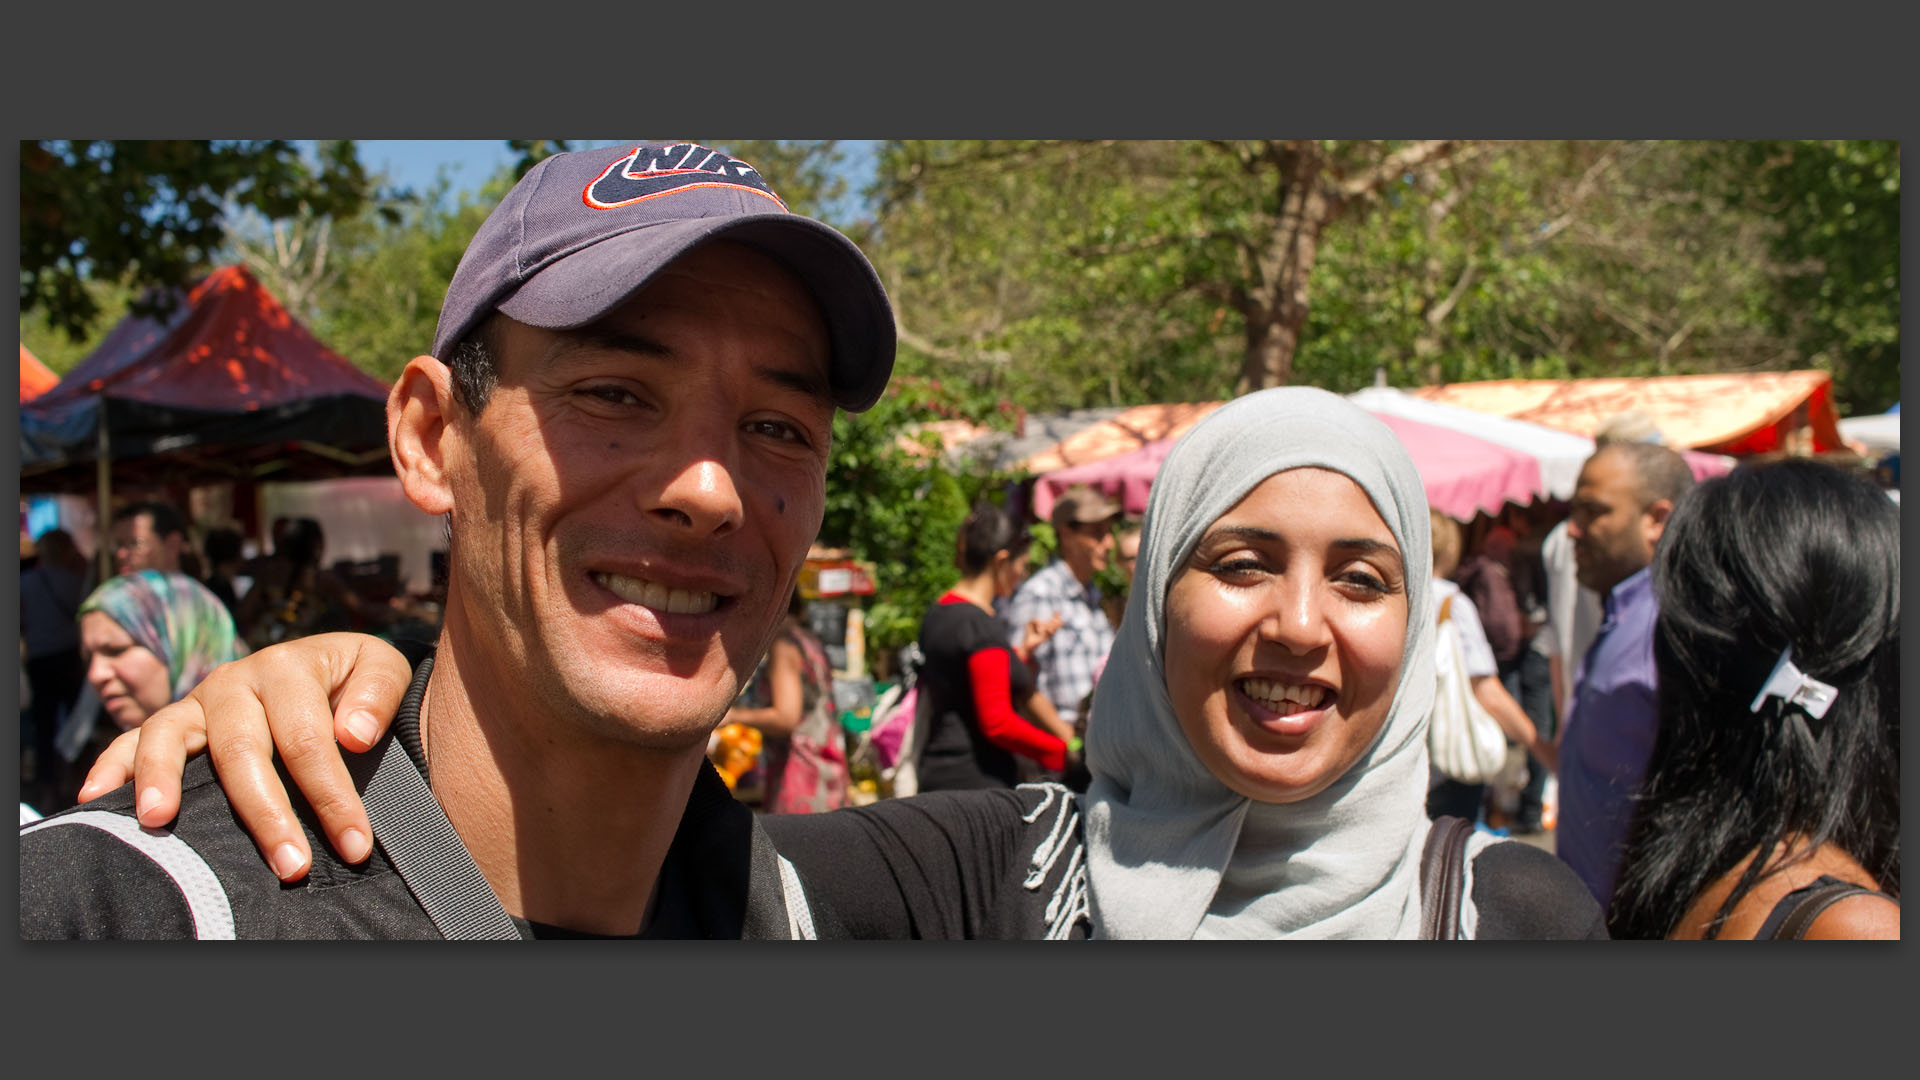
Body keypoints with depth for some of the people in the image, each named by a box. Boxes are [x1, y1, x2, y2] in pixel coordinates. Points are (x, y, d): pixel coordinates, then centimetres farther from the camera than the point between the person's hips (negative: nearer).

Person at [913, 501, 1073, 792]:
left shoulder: (938, 613, 13)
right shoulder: (979, 625, -15)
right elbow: (997, 723, -18)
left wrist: (1024, 650, 21)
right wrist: (1066, 753, -10)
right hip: (977, 780, -10)